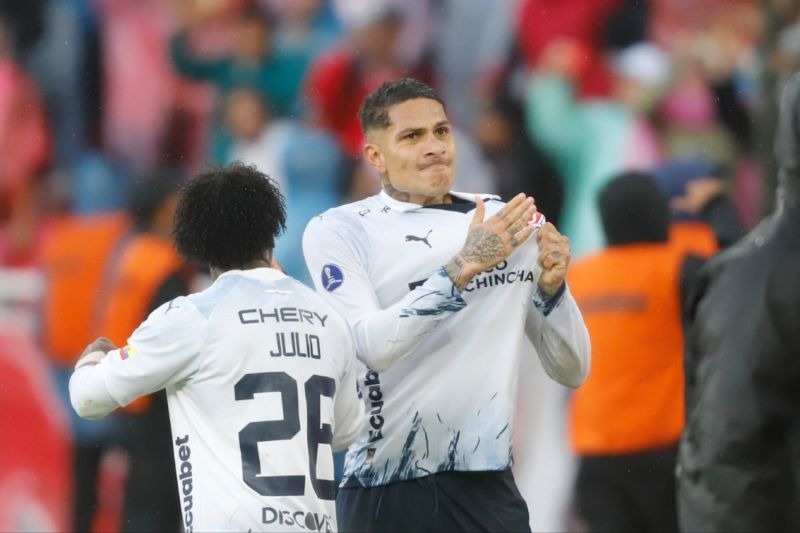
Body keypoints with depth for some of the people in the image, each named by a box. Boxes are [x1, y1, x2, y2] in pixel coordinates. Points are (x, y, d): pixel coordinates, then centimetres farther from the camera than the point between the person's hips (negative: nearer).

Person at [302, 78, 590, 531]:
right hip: (386, 493, -3)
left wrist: (551, 287, -7)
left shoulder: (508, 223, 8)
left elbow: (572, 372, 9)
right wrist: (464, 266, -21)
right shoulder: (338, 231, -2)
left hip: (489, 491, 3)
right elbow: (366, 347, -18)